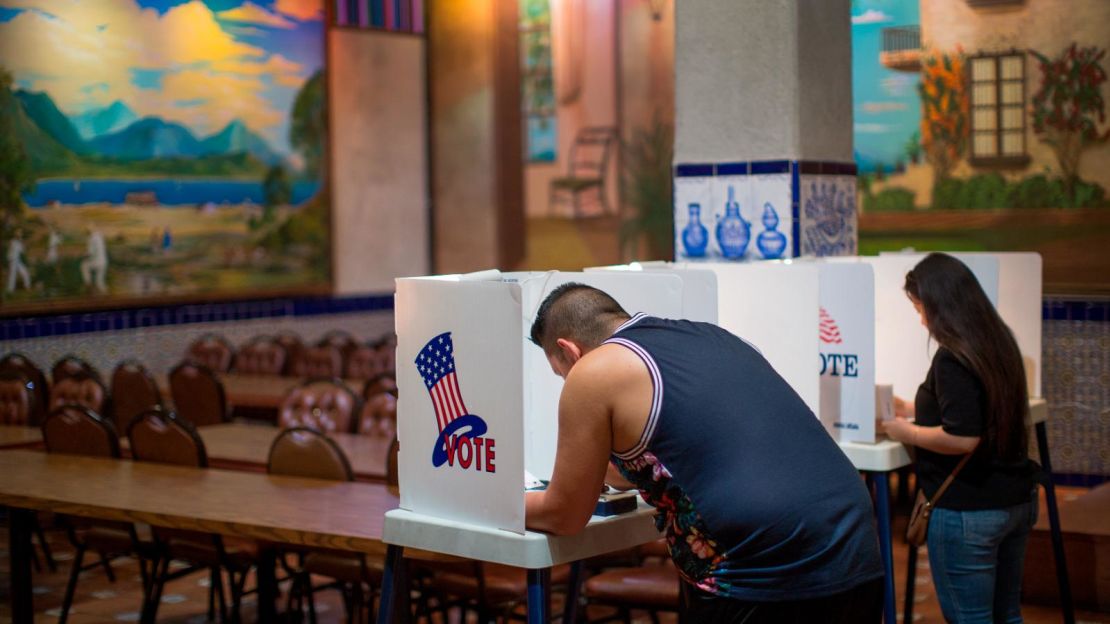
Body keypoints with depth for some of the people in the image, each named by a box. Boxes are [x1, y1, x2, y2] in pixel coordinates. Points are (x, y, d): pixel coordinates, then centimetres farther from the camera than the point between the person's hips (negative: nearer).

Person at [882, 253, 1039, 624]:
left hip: (968, 510, -9)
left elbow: (962, 438, -25)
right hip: (1016, 501, 9)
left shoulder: (952, 358, -20)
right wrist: (916, 409, 20)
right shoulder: (999, 343, 7)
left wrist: (906, 433, -10)